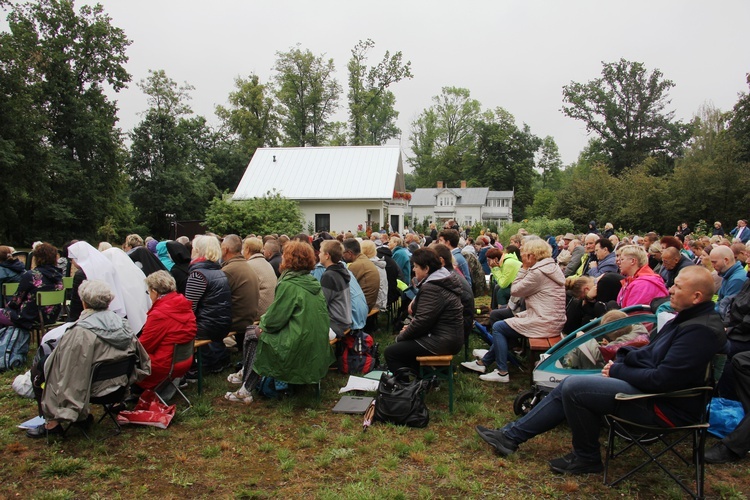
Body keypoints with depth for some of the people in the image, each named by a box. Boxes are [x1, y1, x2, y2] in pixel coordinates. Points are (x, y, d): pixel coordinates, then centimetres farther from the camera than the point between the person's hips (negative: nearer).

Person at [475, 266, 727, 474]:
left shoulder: (701, 331, -22)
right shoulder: (687, 318, 10)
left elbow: (662, 379, -27)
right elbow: (652, 353, 18)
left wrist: (618, 371, -13)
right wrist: (622, 358, 0)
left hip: (665, 404, -10)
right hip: (652, 384, 10)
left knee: (573, 387, -18)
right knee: (568, 385, 3)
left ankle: (587, 458, 4)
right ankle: (512, 435, 8)